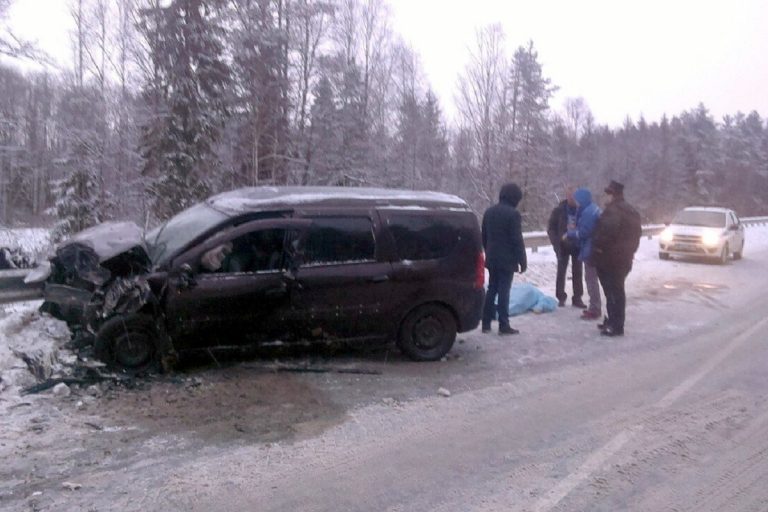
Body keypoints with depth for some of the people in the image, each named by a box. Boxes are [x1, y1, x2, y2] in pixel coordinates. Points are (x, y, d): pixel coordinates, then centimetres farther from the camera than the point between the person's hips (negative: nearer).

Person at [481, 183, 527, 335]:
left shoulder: (489, 212, 10)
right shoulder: (513, 214, -14)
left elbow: (484, 237, 16)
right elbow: (517, 240, -14)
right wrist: (522, 260, -8)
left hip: (491, 259, 7)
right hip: (507, 260, -7)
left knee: (491, 290, 13)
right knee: (503, 291, -4)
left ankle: (486, 323, 15)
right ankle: (503, 325, -1)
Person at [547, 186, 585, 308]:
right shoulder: (559, 210, -7)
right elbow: (551, 228, -3)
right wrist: (557, 244, -11)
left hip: (578, 245, 2)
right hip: (563, 246, -1)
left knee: (577, 272, 8)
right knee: (561, 272, 4)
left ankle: (577, 298, 15)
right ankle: (561, 298, 13)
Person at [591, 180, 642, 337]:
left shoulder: (613, 210, -19)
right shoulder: (631, 211, 16)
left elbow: (607, 230, -31)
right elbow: (637, 233, 21)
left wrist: (598, 246, -15)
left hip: (610, 258, -10)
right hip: (624, 258, 10)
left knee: (612, 291, -5)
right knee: (617, 290, 16)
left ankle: (616, 326, -2)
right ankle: (613, 322, 24)